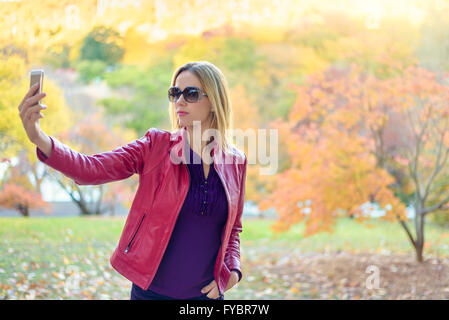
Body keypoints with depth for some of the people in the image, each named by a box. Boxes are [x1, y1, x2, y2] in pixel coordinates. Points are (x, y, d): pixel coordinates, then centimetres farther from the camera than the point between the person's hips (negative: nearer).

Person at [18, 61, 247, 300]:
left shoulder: (235, 162, 0)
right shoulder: (156, 147, -6)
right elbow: (91, 169, -20)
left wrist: (232, 269, -4)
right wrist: (39, 138, -35)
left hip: (207, 293, 1)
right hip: (151, 290, -1)